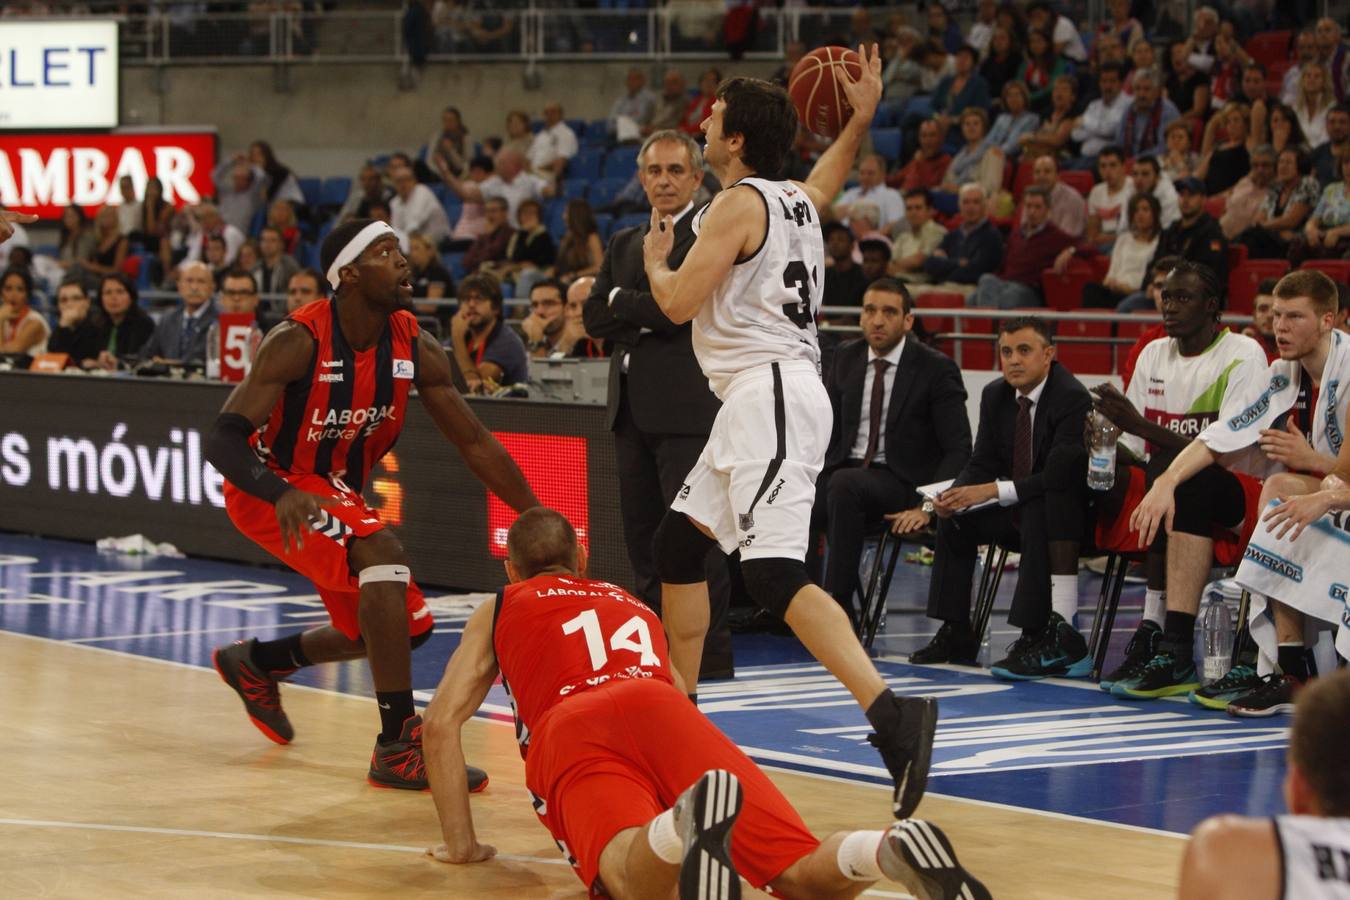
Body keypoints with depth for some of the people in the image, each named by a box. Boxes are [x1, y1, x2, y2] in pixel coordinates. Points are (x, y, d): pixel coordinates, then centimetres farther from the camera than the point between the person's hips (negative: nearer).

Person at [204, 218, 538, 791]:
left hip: (336, 492, 8)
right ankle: (400, 747, -27)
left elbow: (473, 441, 0)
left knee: (405, 625, 12)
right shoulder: (298, 341, -26)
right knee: (382, 555, -31)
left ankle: (256, 663, 36)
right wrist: (282, 493, -50)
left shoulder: (415, 349, -9)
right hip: (267, 487, -7)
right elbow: (223, 439, -31)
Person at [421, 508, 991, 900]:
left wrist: (461, 843, 25)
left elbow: (441, 723, 20)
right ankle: (891, 851, -46)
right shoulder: (634, 606, 42)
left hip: (569, 731, -3)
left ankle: (686, 825, -68)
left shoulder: (496, 613, 32)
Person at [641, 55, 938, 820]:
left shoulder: (738, 203, -9)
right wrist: (862, 117, 37)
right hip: (760, 396, 10)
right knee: (679, 540, 19)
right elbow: (830, 176, 43)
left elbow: (678, 301, -12)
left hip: (771, 392, -10)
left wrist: (656, 260, 7)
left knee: (773, 572, -22)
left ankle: (893, 713, -36)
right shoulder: (797, 200, 17)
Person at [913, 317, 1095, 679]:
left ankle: (1037, 637, -38)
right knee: (954, 518, -9)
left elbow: (1059, 476, -28)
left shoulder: (1074, 399, -20)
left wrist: (993, 490, -31)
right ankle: (956, 633, -4)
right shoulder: (996, 395, 4)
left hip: (1064, 514, -8)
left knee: (1037, 515, -36)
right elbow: (982, 464, 5)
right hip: (1016, 512, 8)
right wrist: (955, 496, -17)